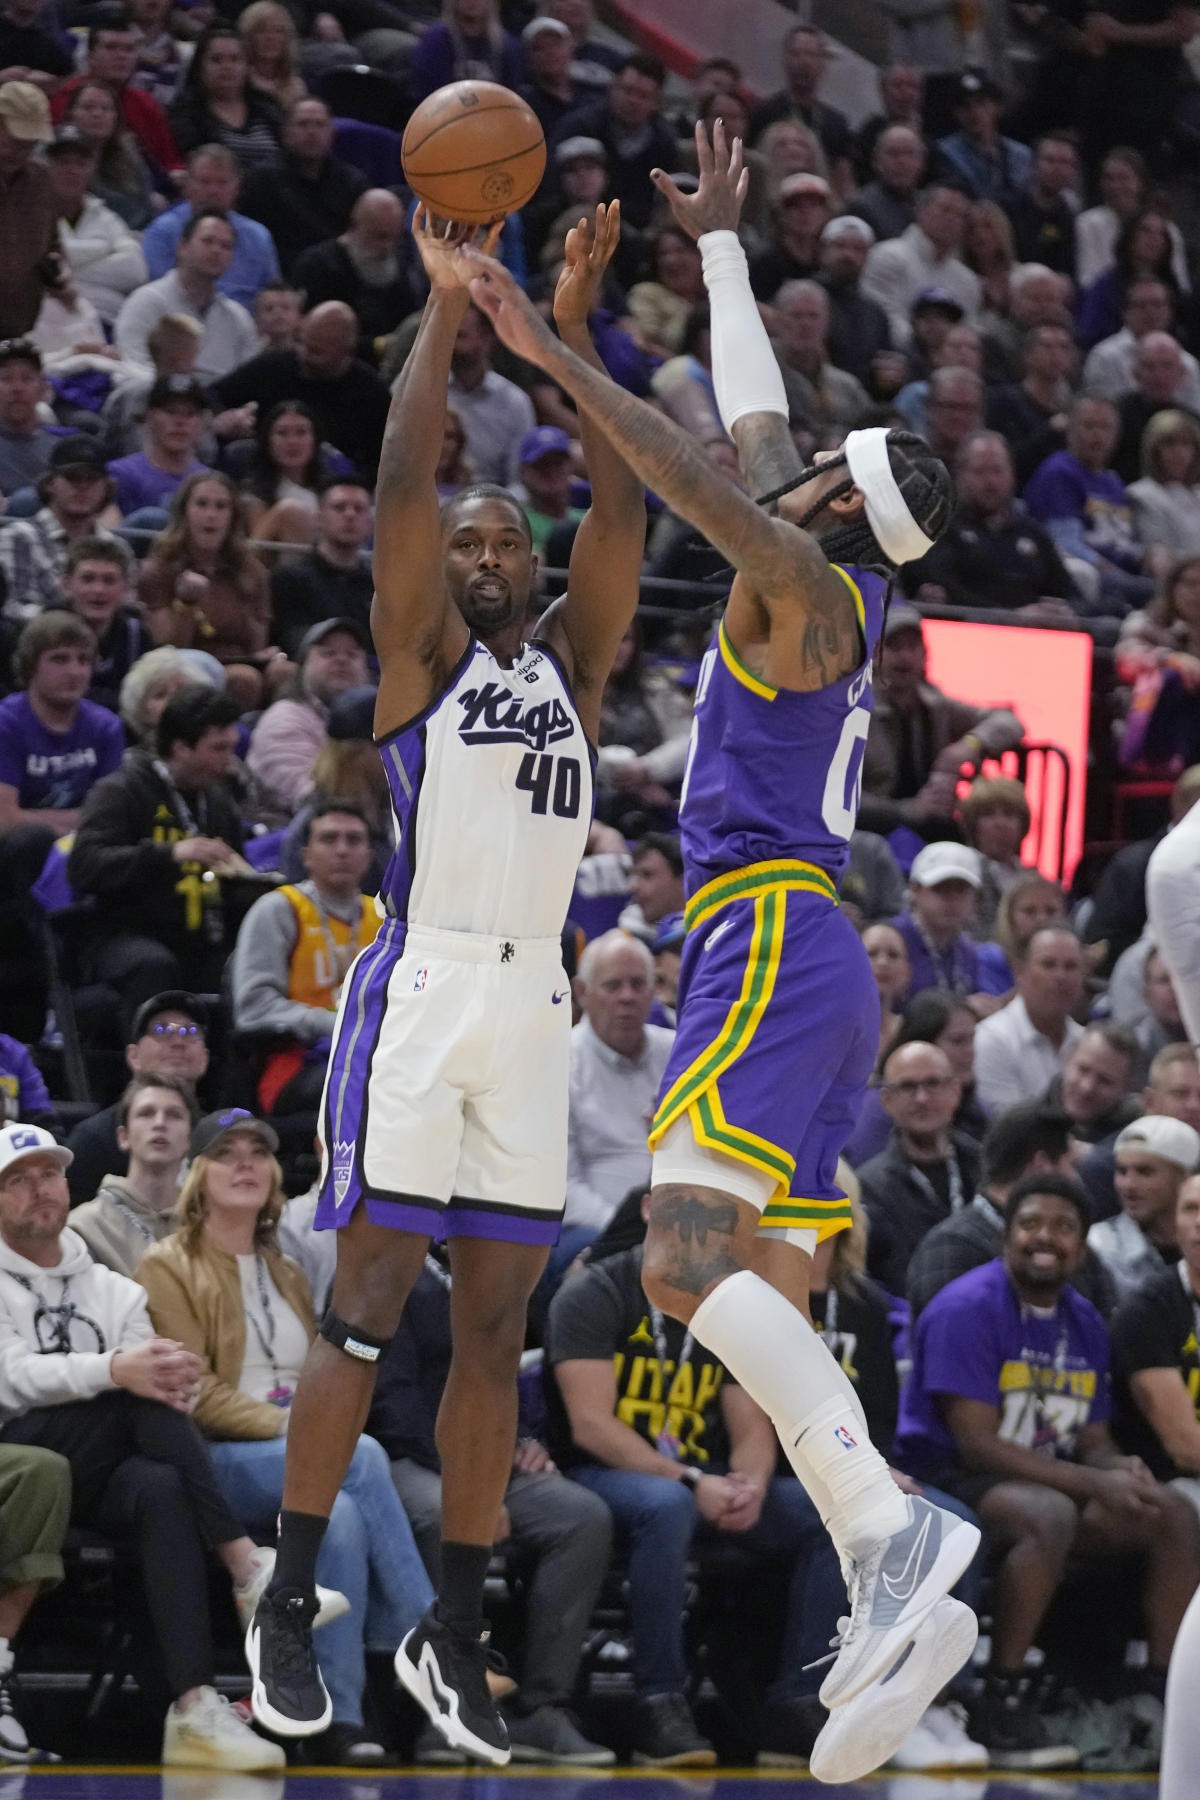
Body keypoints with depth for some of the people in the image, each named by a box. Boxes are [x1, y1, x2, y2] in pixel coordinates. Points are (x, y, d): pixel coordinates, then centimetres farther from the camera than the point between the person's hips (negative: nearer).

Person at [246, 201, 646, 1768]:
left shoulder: (571, 663, 16)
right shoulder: (422, 654, 5)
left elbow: (623, 513, 5)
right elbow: (402, 484, -9)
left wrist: (572, 330, -2)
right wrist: (447, 311, -10)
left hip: (535, 1005, 5)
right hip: (420, 991, -5)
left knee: (495, 1325, 4)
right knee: (368, 1308, -6)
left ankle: (456, 1634, 8)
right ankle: (289, 1607, 1)